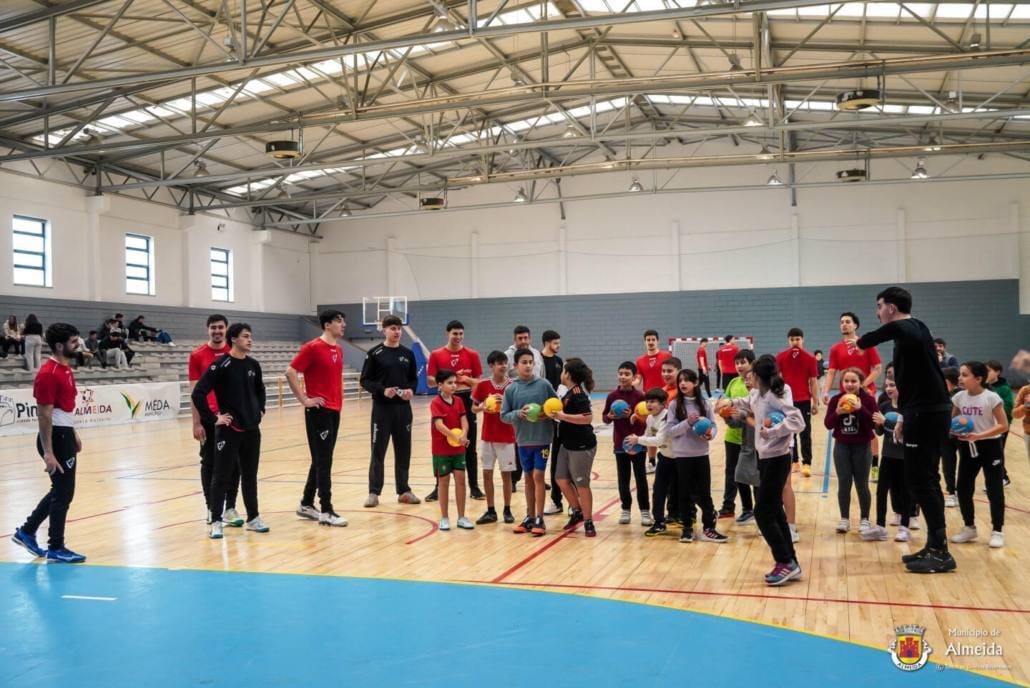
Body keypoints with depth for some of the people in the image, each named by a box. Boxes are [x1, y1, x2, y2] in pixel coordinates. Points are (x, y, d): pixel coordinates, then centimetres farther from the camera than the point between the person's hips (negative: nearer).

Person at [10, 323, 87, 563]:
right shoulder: (48, 373, -19)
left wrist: (73, 434, 21)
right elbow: (44, 415, -22)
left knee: (60, 490, 18)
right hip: (56, 437, -10)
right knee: (64, 493, -1)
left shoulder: (66, 368, 10)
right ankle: (56, 548, 10)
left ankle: (26, 532, 29)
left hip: (66, 436, 10)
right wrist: (48, 453, -23)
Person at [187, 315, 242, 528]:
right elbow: (194, 391, -2)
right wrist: (196, 423, -6)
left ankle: (230, 508, 10)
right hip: (209, 418, -2)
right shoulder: (197, 355, -1)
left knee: (233, 463, 3)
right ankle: (212, 508, 16)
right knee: (209, 463, 6)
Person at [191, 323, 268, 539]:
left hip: (252, 429, 6)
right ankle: (216, 521, 9)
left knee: (250, 475, 13)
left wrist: (260, 410, 14)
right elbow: (197, 394, -17)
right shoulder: (220, 366, -12)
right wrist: (213, 418, -15)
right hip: (228, 430, -6)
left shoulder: (253, 365, 7)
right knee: (221, 476, 1)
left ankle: (253, 517, 21)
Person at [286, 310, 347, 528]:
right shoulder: (312, 347, -11)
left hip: (334, 410, 8)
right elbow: (290, 372, -15)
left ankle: (306, 504, 26)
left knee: (321, 460, 14)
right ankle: (326, 511, -3)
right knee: (324, 461, -6)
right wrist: (304, 400, -14)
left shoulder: (338, 350, 13)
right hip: (319, 411, -8)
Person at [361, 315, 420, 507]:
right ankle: (374, 492, 9)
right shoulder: (374, 353, -3)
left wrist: (411, 390, -9)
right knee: (378, 450, 1)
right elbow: (365, 381, -3)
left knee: (403, 450, 8)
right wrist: (382, 390, -18)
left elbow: (414, 378, 13)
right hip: (381, 407, -3)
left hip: (403, 408, 3)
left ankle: (404, 491, 19)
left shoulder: (408, 353, 8)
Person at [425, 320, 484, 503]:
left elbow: (479, 381, 5)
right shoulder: (436, 355, 3)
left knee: (469, 447, 4)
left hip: (466, 401, 0)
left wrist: (467, 379, -15)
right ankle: (439, 487, 14)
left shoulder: (472, 354, 3)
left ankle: (474, 487, 11)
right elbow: (430, 381, 0)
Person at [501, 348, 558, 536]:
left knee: (538, 476, -4)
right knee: (528, 478, 12)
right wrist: (519, 413, -17)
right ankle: (530, 517, 22)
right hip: (523, 440, 2)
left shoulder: (544, 384, -4)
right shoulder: (511, 389, 0)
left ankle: (539, 519, 2)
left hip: (542, 438, -2)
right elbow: (504, 416, 1)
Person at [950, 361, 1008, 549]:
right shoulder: (959, 397, 0)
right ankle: (969, 528, 22)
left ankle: (997, 532, 14)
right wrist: (953, 430, -11)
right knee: (963, 488, 7)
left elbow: (1003, 425, -15)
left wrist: (979, 435, -26)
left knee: (994, 491, 3)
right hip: (968, 448, 5)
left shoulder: (991, 398, -15)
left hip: (989, 447, -5)